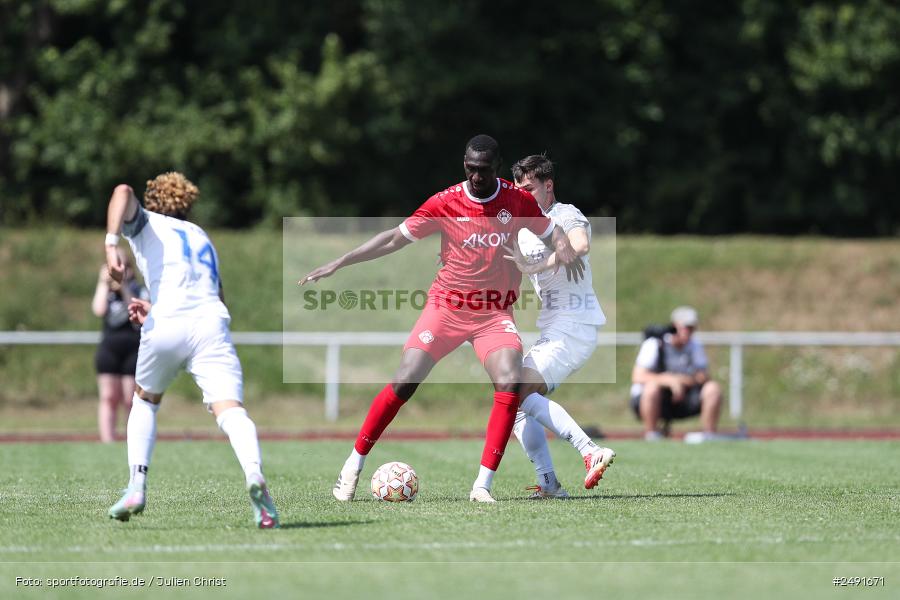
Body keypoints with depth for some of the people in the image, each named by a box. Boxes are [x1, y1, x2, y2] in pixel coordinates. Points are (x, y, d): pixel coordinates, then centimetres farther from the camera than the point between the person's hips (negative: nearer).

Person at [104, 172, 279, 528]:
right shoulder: (202, 238, 35)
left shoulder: (146, 223, 21)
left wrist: (110, 244, -12)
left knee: (144, 401, 25)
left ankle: (137, 486, 13)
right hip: (211, 322, 2)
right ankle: (254, 474, -45)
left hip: (165, 328, -2)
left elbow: (123, 192, -1)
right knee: (230, 410, -16)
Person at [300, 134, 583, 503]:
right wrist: (338, 264, -5)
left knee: (510, 384, -22)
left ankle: (483, 486, -16)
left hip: (495, 312, 1)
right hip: (446, 306, -1)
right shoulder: (444, 203, -8)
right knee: (404, 382, -11)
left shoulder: (518, 201, -4)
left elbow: (551, 232, 12)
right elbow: (394, 239, -1)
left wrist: (564, 248, -13)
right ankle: (353, 466, 7)